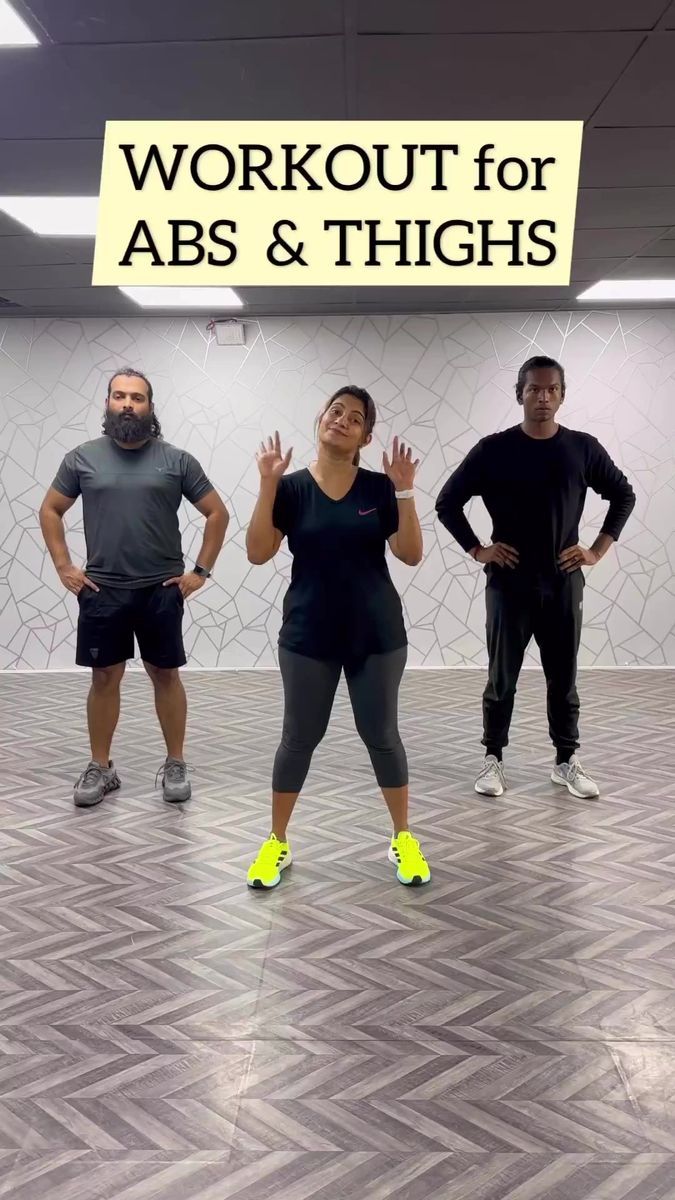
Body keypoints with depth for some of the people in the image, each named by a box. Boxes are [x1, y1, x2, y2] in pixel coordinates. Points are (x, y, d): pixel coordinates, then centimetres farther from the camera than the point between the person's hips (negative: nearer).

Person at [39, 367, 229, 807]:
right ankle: (100, 768, 21)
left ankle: (176, 765, 20)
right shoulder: (82, 457, 2)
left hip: (162, 590, -1)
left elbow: (218, 513, 4)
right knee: (104, 678, 9)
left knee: (166, 675, 8)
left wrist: (201, 570, 0)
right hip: (101, 591, 1)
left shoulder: (176, 460, -1)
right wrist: (64, 567, 4)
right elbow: (50, 511, 12)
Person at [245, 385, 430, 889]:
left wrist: (405, 492, -16)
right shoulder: (292, 488, -1)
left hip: (377, 633, 0)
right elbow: (258, 553, -11)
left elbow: (411, 555, -7)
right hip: (308, 635, 0)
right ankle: (277, 843, 23)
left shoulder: (379, 488, -1)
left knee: (382, 735, 8)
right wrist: (267, 485, -17)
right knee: (300, 737, 7)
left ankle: (403, 838, 25)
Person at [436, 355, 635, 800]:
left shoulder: (583, 448, 1)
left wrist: (598, 550, 3)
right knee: (502, 679, 6)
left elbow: (624, 496, 12)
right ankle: (493, 760, 19)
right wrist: (477, 550, -5)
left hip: (564, 584, 2)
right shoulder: (494, 450, -5)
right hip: (509, 585, -2)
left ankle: (567, 761, 23)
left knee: (564, 679, 10)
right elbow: (447, 502, 1)